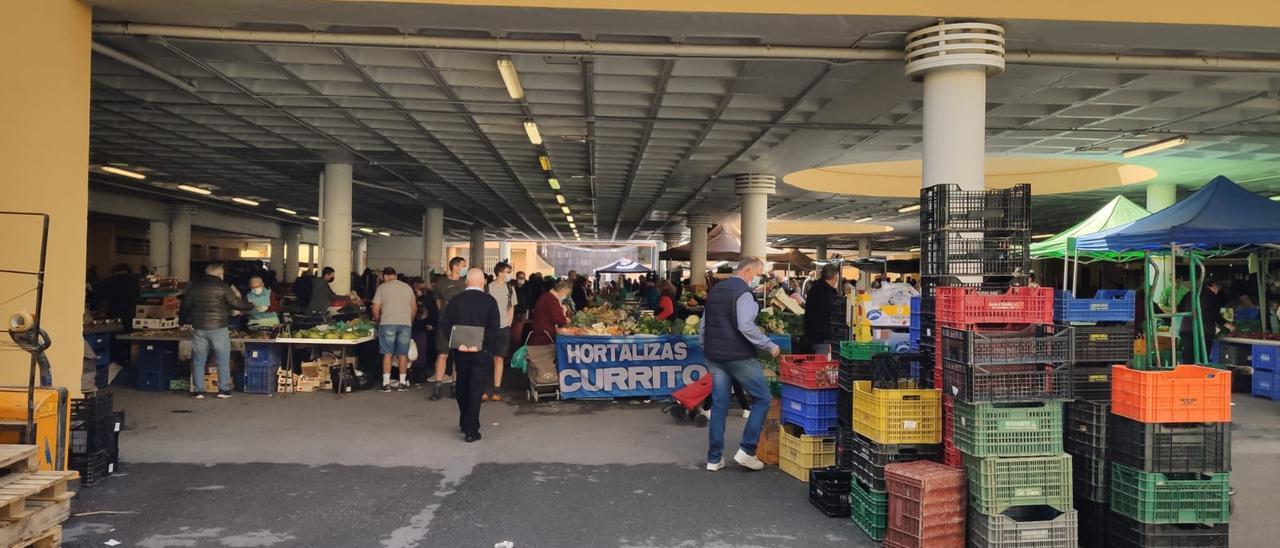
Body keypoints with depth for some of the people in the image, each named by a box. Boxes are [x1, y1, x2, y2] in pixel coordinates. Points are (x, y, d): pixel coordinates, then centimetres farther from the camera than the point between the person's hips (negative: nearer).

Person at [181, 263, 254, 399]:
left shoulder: (194, 286, 8)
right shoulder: (222, 286, -5)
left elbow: (185, 305, 13)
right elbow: (236, 303, -7)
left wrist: (185, 317, 30)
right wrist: (251, 306, 8)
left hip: (199, 328, 3)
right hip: (218, 327, -3)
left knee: (198, 361, 9)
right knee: (223, 360, 6)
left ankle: (198, 390, 10)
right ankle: (224, 389, 7)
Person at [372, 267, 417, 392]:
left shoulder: (382, 287, 4)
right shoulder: (407, 287, 13)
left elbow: (376, 309, 1)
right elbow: (414, 308, 14)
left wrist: (377, 321, 18)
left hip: (388, 323, -2)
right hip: (406, 324, 2)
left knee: (387, 354, 1)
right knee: (403, 354, 6)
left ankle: (386, 383, -1)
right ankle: (402, 383, 9)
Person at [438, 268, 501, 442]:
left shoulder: (456, 300, 2)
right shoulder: (489, 301, -6)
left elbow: (444, 324, -4)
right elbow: (494, 328, -15)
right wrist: (481, 344, -12)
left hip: (460, 351, 3)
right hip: (481, 352, -3)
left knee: (462, 387, 18)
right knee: (476, 389, 0)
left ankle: (464, 423, 32)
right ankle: (471, 430, -3)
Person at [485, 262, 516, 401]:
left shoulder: (510, 289, 8)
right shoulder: (488, 288, -4)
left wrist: (509, 324, 8)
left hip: (503, 328, 3)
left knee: (499, 358, 4)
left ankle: (497, 390, 8)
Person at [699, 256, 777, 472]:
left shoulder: (715, 290, 14)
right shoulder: (742, 292, -12)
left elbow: (703, 326, 18)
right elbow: (746, 326, -24)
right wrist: (770, 346, -16)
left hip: (715, 356, 8)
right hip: (739, 356, -8)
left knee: (719, 404, 10)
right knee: (762, 398, 4)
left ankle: (714, 458, 11)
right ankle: (747, 450, -1)